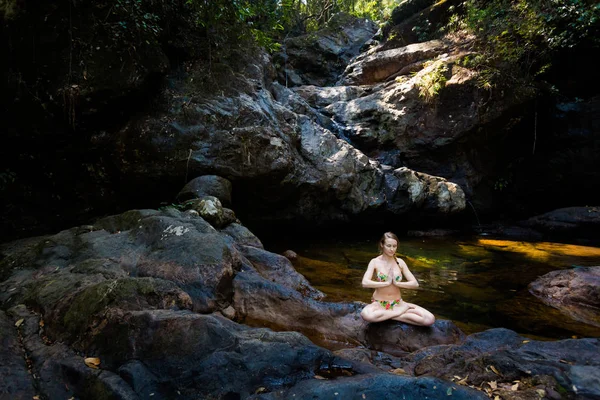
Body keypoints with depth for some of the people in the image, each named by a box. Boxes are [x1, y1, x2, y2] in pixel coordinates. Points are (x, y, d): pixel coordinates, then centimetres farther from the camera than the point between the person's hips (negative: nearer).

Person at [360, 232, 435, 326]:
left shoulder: (400, 262, 1)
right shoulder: (375, 262, -7)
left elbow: (415, 284, -2)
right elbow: (365, 283, -21)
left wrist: (396, 283, -16)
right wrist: (386, 283, -19)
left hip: (397, 303, 2)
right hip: (379, 304, -2)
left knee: (430, 319, -19)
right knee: (365, 315, -40)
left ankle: (393, 315, -7)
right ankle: (400, 312, -15)